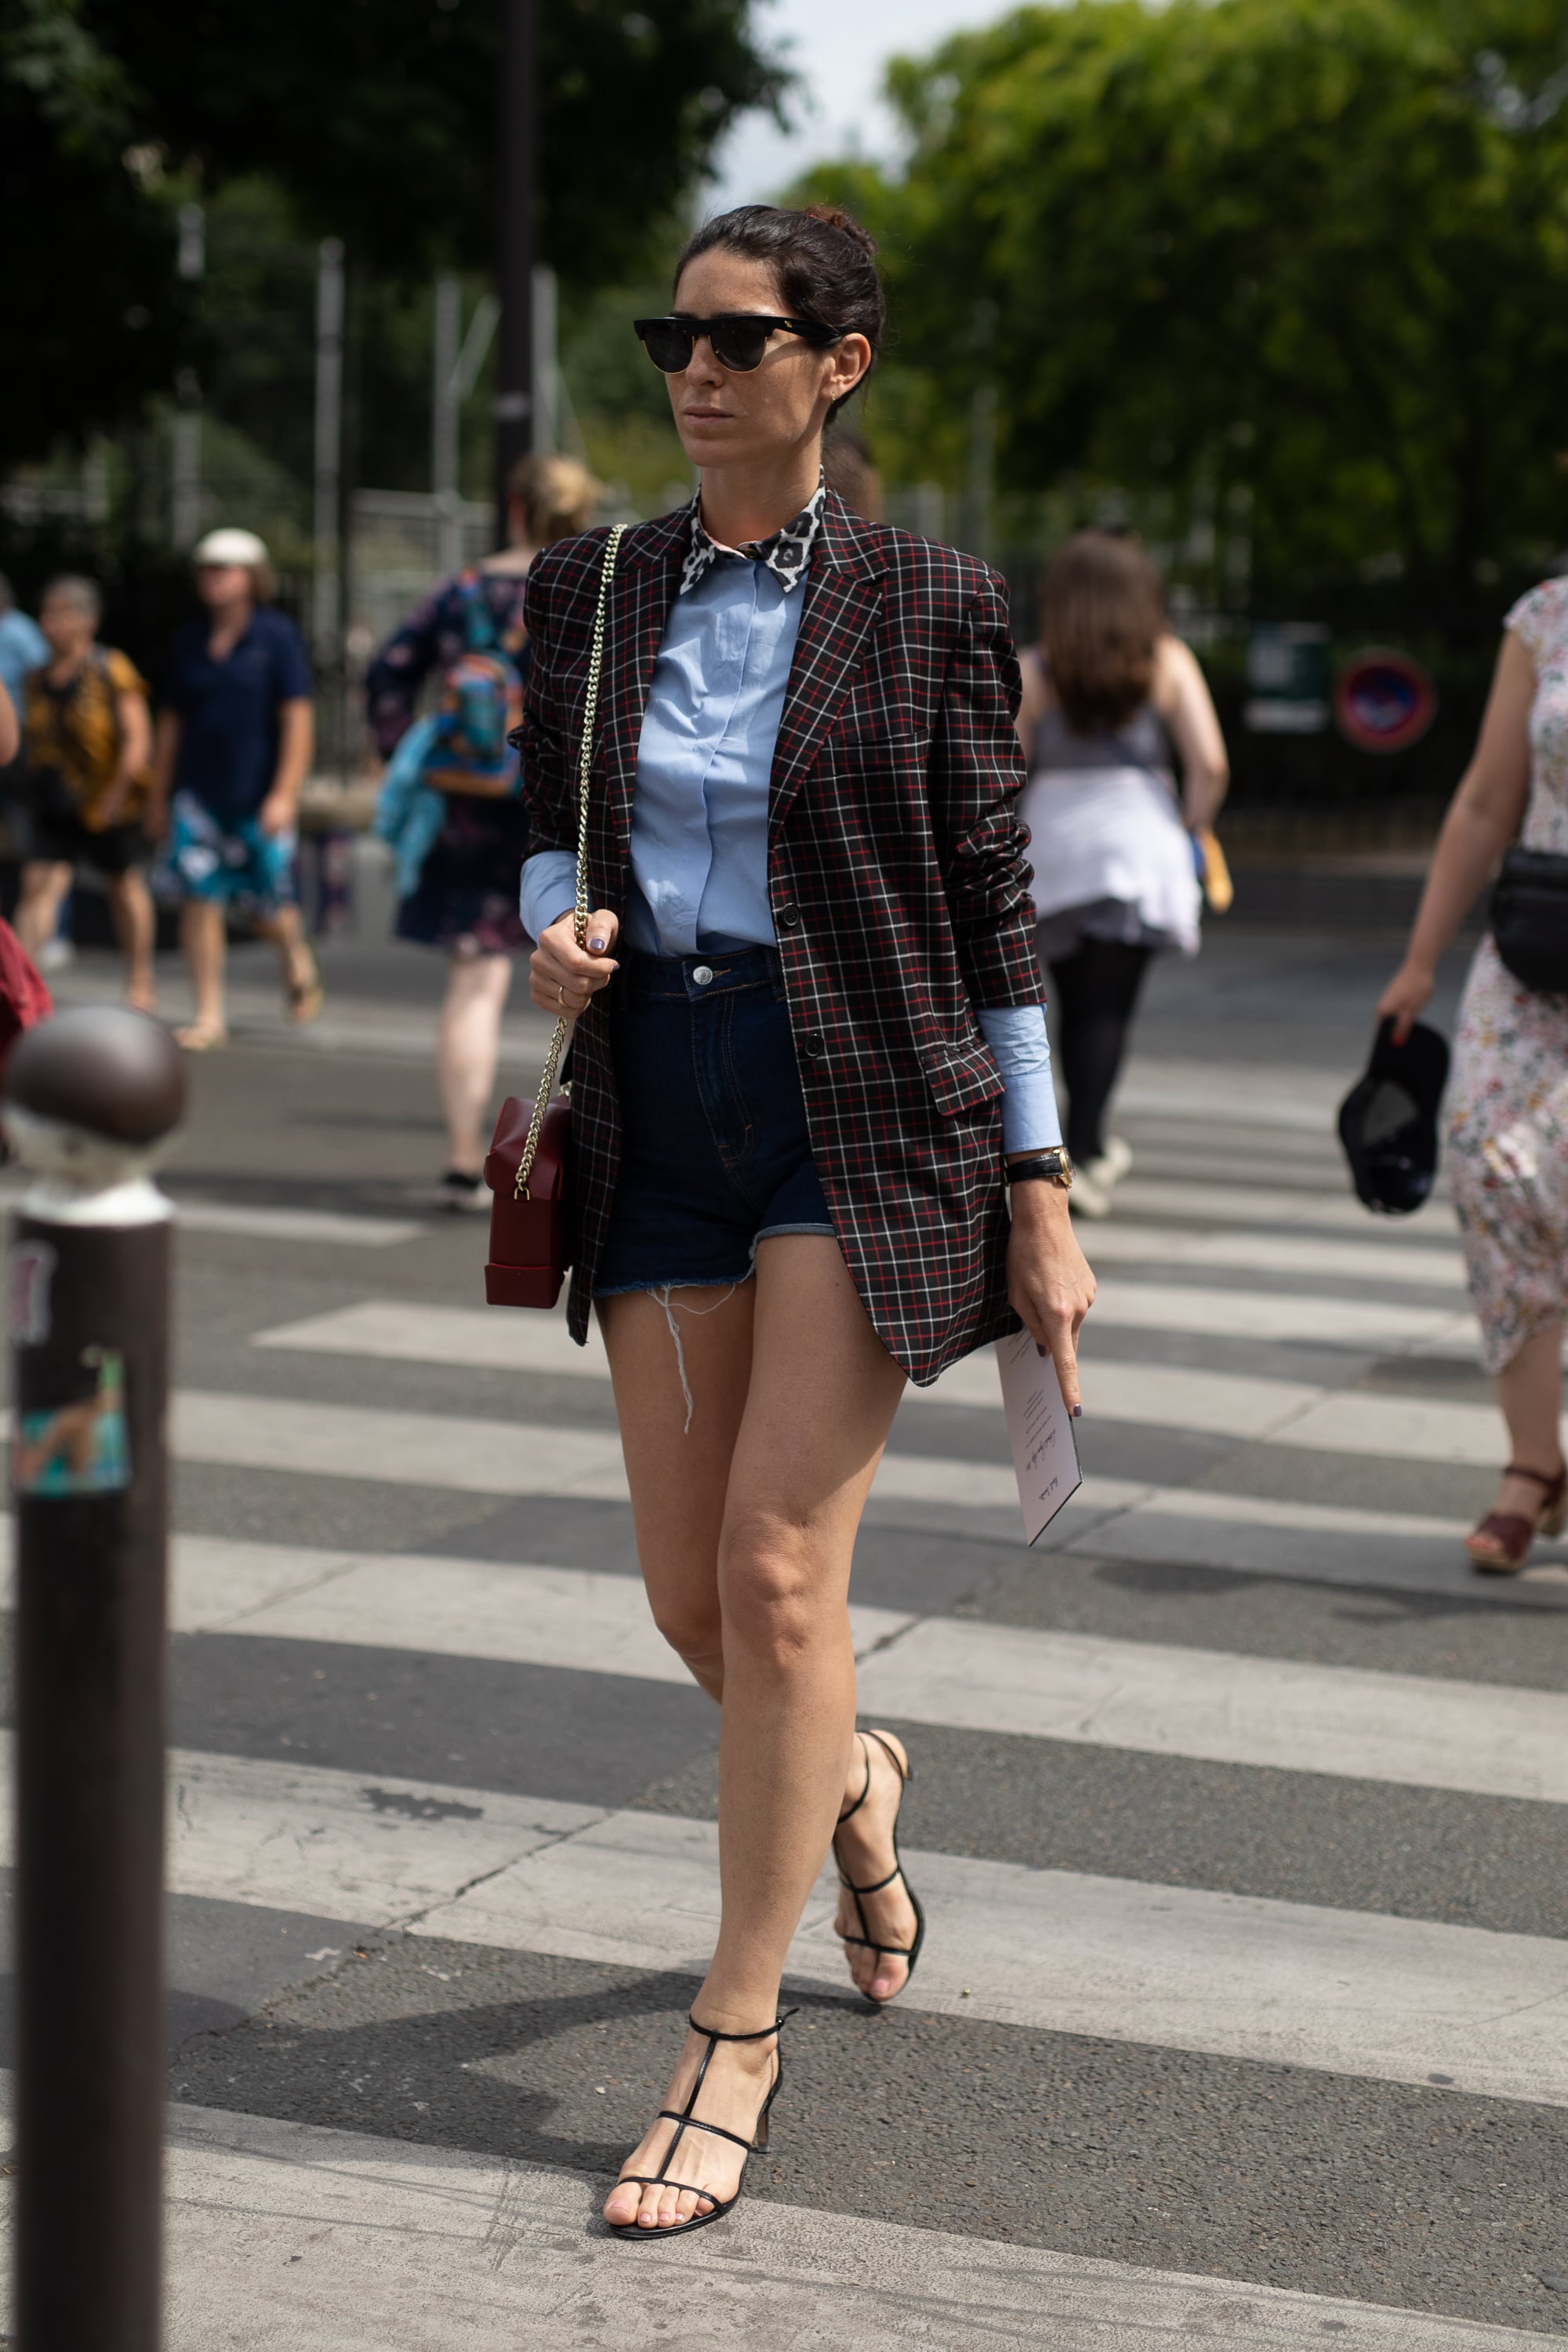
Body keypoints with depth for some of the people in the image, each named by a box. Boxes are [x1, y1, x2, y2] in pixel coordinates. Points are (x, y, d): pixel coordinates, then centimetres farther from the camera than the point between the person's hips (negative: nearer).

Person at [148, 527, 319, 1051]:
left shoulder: (276, 636, -4)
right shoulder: (188, 641, 9)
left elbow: (298, 719, -7)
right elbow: (171, 721, 14)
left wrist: (285, 794, -15)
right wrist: (159, 798, 12)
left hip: (259, 796, -3)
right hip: (198, 795, 3)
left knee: (267, 907, 3)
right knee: (199, 898, -6)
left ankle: (297, 960, 36)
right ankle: (209, 1016, -1)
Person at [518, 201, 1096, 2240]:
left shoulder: (925, 604, -3)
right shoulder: (590, 591, 7)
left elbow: (991, 909, -1)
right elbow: (554, 824, 17)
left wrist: (1043, 1196, -2)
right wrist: (556, 928, -8)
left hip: (866, 1109, -4)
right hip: (657, 1099, 4)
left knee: (776, 1569, -11)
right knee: (694, 1600, 6)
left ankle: (735, 2044, 3)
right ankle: (852, 1787, 42)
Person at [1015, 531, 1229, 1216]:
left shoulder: (1032, 672, 0)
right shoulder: (1167, 663, 0)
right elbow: (1210, 765, -5)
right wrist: (1187, 833, 9)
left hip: (1051, 844, 1)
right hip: (1138, 840, -1)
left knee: (1076, 1003, 15)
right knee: (1108, 1006, 1)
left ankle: (1094, 1143, 26)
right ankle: (1079, 1153, -11)